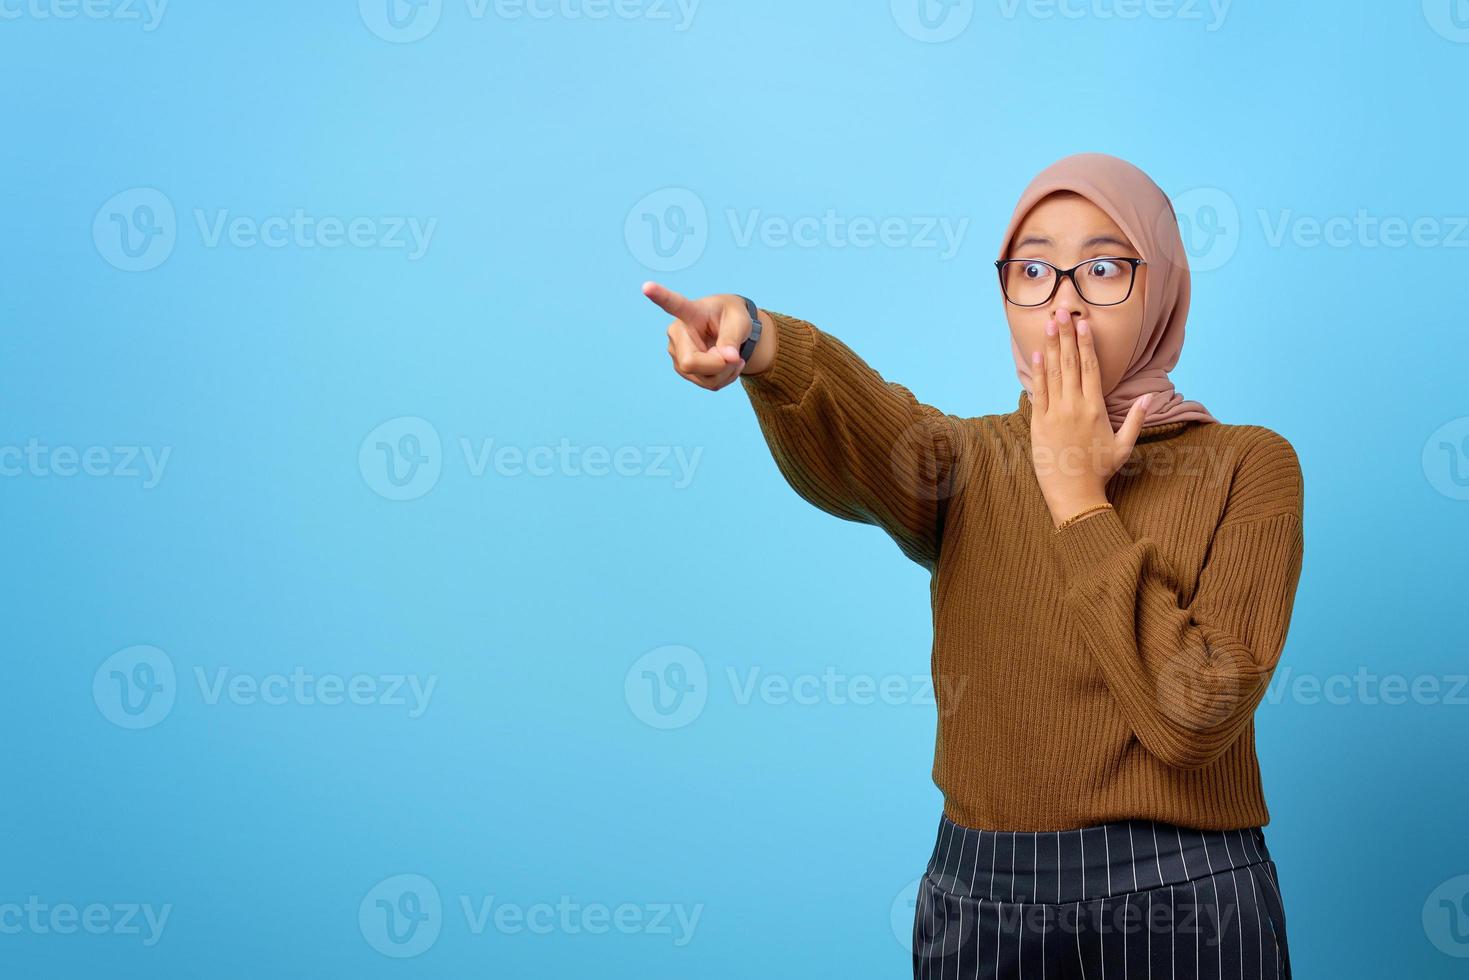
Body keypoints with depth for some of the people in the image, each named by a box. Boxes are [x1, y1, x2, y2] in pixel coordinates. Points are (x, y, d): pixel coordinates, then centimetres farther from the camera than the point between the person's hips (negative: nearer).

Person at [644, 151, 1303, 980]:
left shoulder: (1246, 465, -4)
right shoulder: (968, 462, 4)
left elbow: (1195, 714, -17)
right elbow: (865, 430, -21)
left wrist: (1079, 502, -13)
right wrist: (761, 343, -41)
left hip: (1186, 908, -2)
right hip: (980, 901, 3)